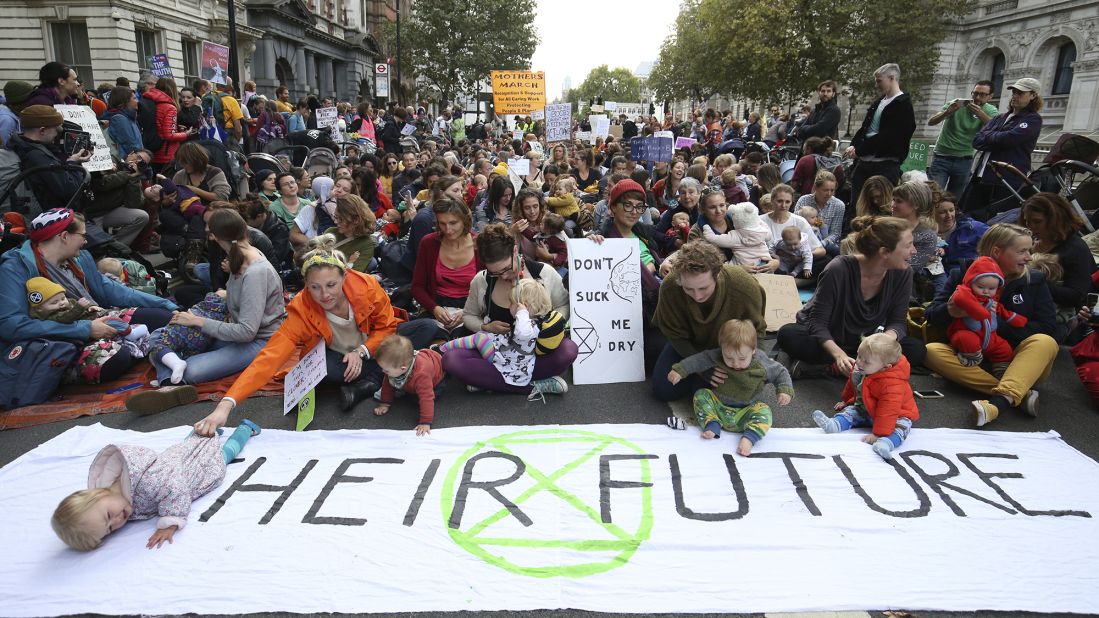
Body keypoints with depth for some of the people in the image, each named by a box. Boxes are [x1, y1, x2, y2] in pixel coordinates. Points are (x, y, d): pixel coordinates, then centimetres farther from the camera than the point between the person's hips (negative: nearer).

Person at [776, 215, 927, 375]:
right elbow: (817, 323, -25)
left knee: (916, 349, -22)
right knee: (788, 335, -34)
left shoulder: (902, 273, -12)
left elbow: (898, 321, -7)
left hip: (863, 342, 5)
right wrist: (839, 354, -43)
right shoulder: (839, 270, -25)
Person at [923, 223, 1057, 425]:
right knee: (931, 351, -26)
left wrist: (997, 327, -15)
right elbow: (931, 315, -2)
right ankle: (1018, 394, -34)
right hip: (972, 361, 0)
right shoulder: (963, 275, 1)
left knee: (1045, 343, -29)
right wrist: (950, 312, -26)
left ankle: (999, 402, -49)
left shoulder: (1034, 281, 3)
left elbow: (1048, 328, -5)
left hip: (1019, 363, 0)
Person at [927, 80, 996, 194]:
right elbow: (930, 122, -13)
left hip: (964, 161, 3)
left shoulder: (990, 110, 3)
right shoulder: (956, 105, -4)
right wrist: (948, 112, -32)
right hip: (942, 158, -2)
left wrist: (981, 114, -32)